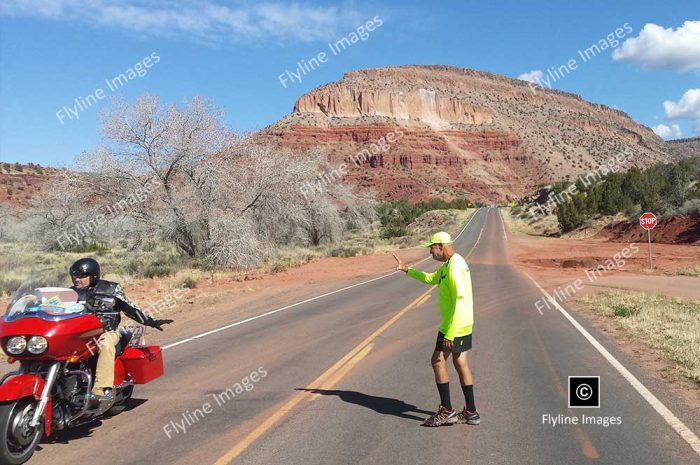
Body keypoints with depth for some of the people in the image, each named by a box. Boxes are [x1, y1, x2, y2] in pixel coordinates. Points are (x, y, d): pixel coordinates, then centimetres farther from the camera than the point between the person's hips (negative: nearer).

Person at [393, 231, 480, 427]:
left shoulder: (455, 267, -20)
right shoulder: (447, 265, 13)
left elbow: (460, 301, -25)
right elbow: (431, 279, 30)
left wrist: (450, 333, -26)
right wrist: (407, 270, 25)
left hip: (454, 325, -10)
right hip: (463, 325, 10)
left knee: (438, 361, -3)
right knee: (460, 363, 12)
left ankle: (447, 411, 3)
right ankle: (471, 413, 18)